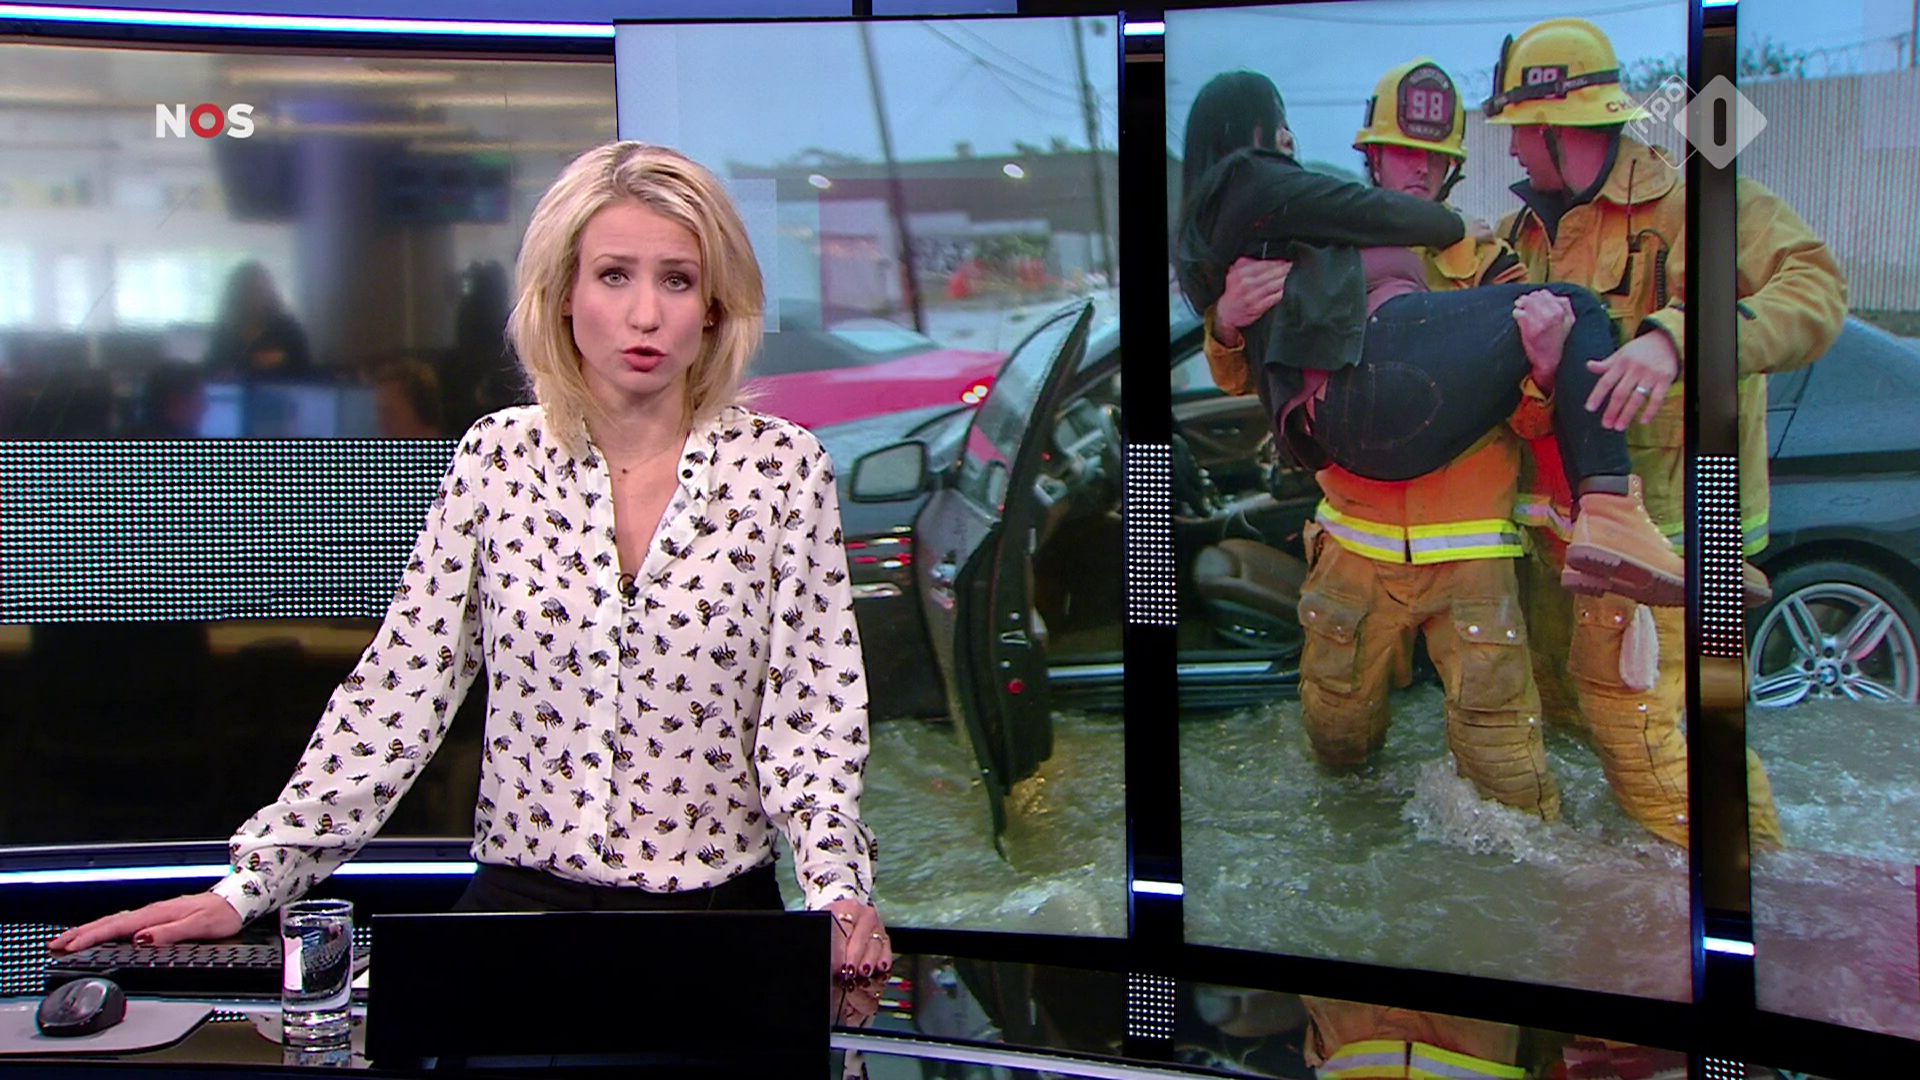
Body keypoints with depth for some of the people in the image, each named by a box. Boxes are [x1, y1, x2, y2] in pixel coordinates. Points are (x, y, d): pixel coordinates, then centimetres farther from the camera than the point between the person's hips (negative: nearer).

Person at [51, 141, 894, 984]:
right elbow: (400, 691, 3)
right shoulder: (497, 458, 3)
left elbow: (813, 714, -2)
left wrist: (838, 889, -19)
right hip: (519, 908, 0)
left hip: (719, 919, 0)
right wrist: (247, 888, -3)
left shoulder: (782, 470, 0)